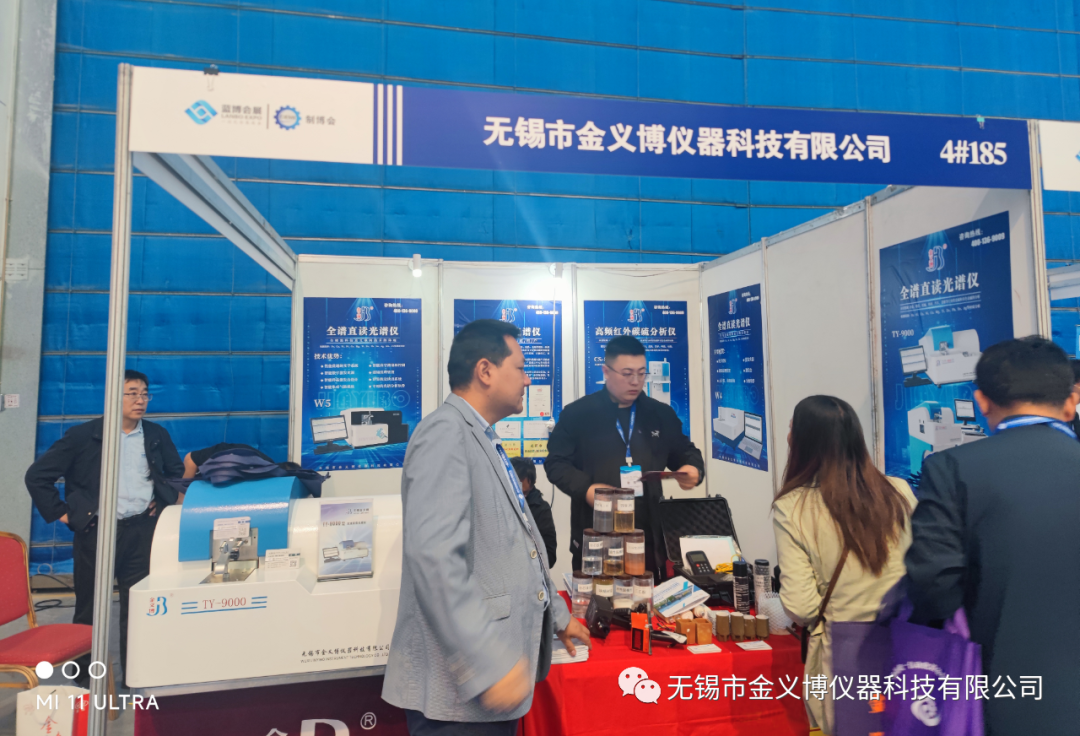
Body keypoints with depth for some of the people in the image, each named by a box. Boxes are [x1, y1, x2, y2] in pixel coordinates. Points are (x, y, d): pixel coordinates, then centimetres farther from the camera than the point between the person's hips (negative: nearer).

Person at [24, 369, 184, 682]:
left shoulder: (157, 435, 6)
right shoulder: (82, 436, -3)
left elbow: (178, 472, 18)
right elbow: (37, 475, 0)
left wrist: (164, 502, 6)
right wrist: (61, 513, -4)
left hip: (142, 531, 2)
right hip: (96, 531, -1)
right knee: (89, 608, 11)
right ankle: (84, 679, 28)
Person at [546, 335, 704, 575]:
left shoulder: (661, 414, 10)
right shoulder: (577, 414, -1)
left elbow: (685, 452, 20)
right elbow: (556, 462, -1)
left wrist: (693, 469, -3)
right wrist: (586, 489, -17)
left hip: (650, 535, 3)